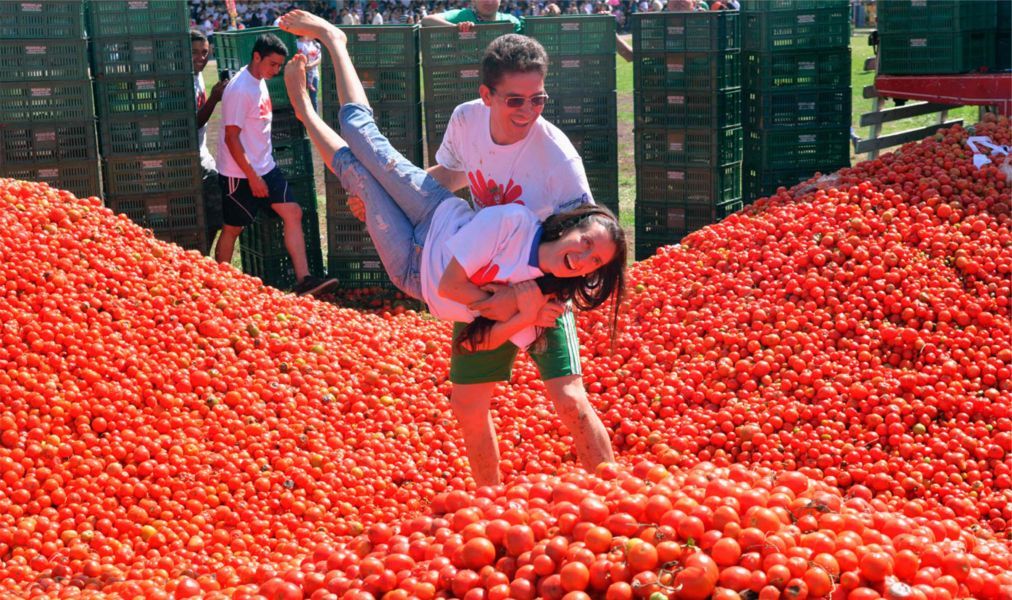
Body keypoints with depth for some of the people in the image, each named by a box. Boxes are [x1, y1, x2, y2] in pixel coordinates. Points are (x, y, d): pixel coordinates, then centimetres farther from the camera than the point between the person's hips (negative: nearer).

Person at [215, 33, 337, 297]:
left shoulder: (260, 82, 9)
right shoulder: (240, 89, -19)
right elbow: (231, 138, -21)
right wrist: (252, 177, -20)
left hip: (265, 167, 8)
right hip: (239, 174, -8)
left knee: (293, 212, 0)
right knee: (232, 228, 3)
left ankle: (303, 280, -1)